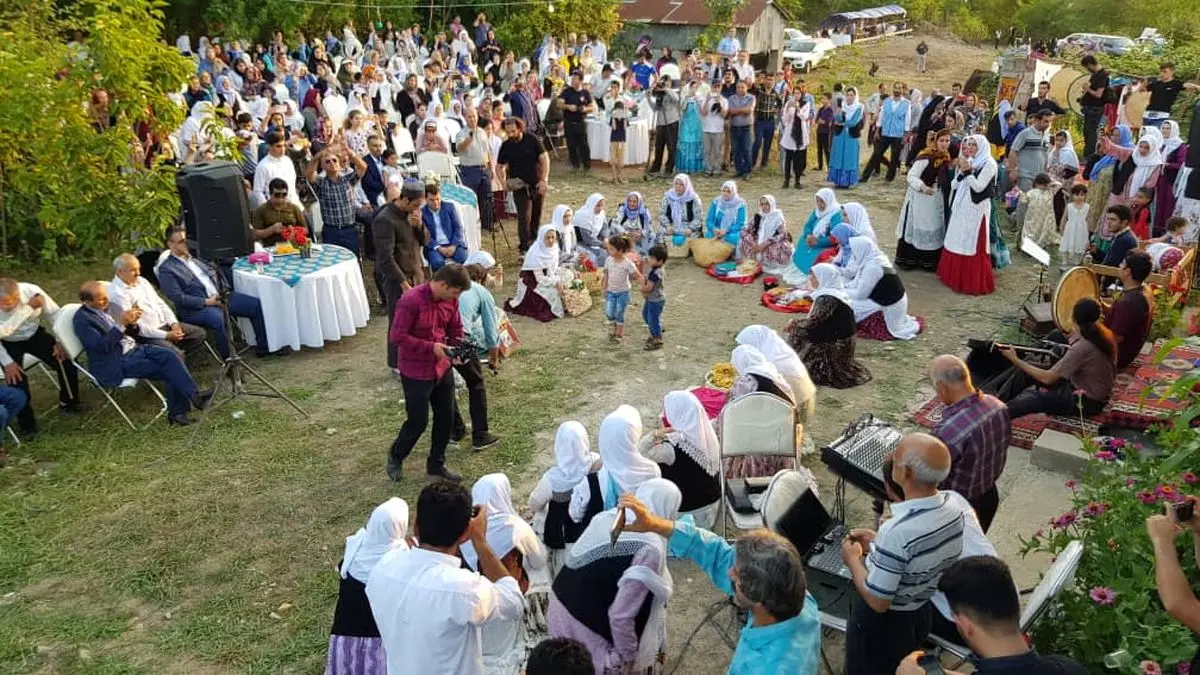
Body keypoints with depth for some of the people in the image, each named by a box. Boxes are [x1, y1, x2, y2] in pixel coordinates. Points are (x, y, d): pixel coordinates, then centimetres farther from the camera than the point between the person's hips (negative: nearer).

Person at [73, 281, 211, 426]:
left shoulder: (105, 308, 9)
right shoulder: (82, 319, -13)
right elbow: (102, 346, -22)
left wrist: (131, 323, -7)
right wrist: (121, 323, -29)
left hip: (133, 348, 7)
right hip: (116, 363, -7)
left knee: (170, 355, -16)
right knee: (167, 369, -20)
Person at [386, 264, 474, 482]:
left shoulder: (450, 300, -3)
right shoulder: (411, 300, -24)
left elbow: (456, 329, 11)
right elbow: (396, 336, -23)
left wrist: (457, 349, -10)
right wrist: (431, 347, -25)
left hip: (442, 368, 7)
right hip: (416, 372, -7)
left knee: (446, 417, 12)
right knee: (418, 421, 3)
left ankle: (436, 464, 32)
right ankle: (396, 457, 31)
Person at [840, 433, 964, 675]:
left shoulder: (898, 532, -38)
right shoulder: (954, 512, -13)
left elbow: (877, 602, -28)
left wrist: (853, 559, -14)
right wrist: (876, 544, 5)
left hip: (882, 624, -7)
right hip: (921, 615, 7)